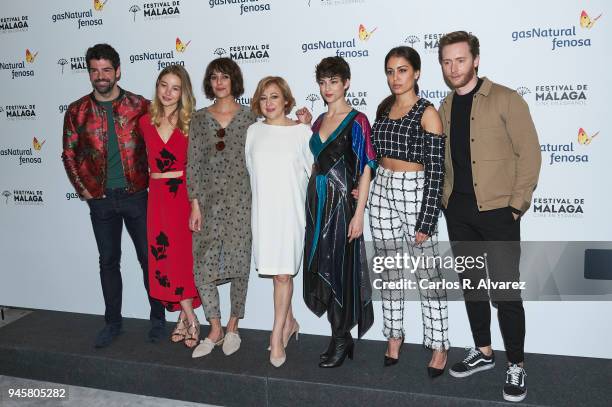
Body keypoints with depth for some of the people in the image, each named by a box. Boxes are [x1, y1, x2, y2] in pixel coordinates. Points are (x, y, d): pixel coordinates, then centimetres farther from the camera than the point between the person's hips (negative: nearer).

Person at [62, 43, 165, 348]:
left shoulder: (140, 106, -2)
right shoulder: (77, 112, 3)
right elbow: (69, 154, 9)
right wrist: (83, 189, 2)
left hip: (137, 195, -2)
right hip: (100, 199, 2)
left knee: (149, 258, 4)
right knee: (108, 261, 10)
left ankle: (157, 319, 19)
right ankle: (112, 323, 23)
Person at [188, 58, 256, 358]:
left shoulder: (248, 117, 3)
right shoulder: (199, 119, 7)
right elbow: (192, 163, 4)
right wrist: (194, 204, -1)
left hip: (240, 199, -1)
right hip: (208, 199, 2)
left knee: (238, 262, 5)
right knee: (203, 265, -2)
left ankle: (233, 327, 22)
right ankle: (215, 331, 14)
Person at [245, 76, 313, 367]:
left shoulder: (301, 131, 1)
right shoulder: (253, 131, 8)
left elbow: (314, 169, 6)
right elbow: (249, 169, 15)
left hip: (291, 210, -3)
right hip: (263, 210, 3)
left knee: (283, 273, -4)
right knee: (276, 271, 9)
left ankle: (277, 336, 5)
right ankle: (289, 322, 28)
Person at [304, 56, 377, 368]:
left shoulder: (356, 121, -6)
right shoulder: (319, 121, 13)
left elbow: (366, 169, -11)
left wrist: (359, 213, -15)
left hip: (341, 201, -7)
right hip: (316, 201, 7)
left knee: (340, 269, -1)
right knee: (319, 268, 8)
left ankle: (341, 341, 15)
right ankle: (342, 337, 22)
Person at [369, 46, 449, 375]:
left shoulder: (427, 113, -8)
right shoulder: (383, 108, 10)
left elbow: (435, 170, -12)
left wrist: (426, 221, -16)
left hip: (415, 193, -5)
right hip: (382, 191, 6)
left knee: (427, 274, 2)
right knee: (389, 271, 12)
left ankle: (439, 346, 16)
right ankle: (394, 337, 27)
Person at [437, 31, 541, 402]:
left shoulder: (505, 100, -6)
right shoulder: (445, 108, 11)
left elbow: (530, 153, -8)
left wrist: (516, 205, -12)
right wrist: (446, 198, 7)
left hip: (496, 210, -5)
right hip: (458, 211, 6)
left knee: (505, 291, -2)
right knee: (471, 285, 14)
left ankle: (517, 366, 14)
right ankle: (483, 352, 30)